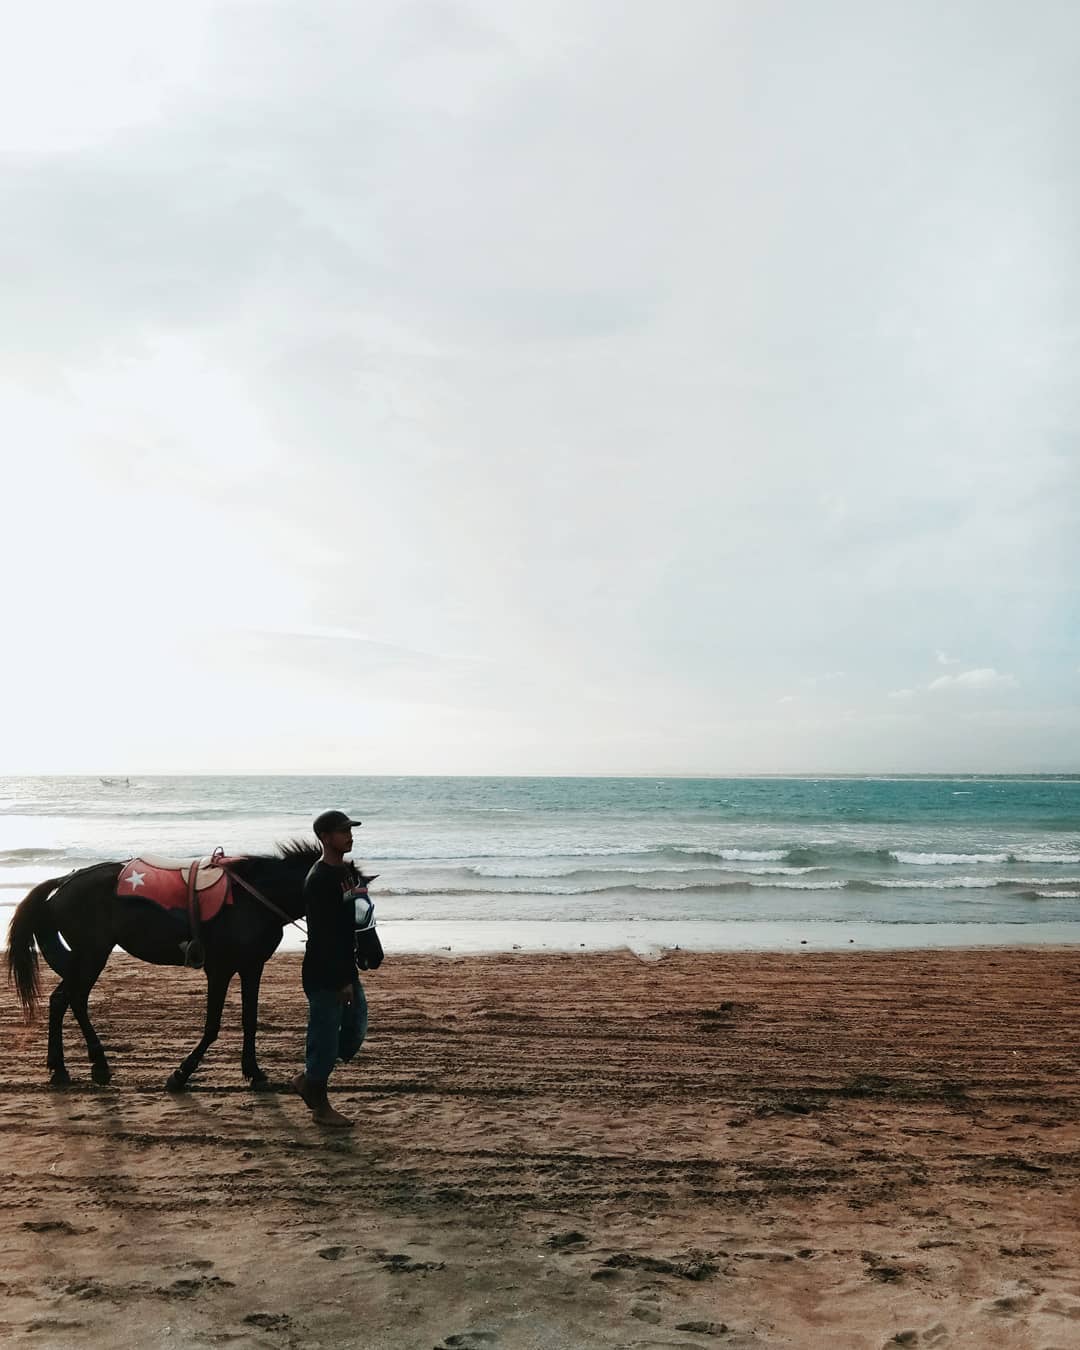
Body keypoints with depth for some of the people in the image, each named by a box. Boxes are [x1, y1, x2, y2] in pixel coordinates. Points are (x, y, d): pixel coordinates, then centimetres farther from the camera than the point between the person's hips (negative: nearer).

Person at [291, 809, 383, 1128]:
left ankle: (307, 1078, 31)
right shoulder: (318, 880, -20)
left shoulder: (349, 871, 9)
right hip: (324, 975, -9)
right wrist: (343, 980, -21)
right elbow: (323, 936, -22)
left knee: (356, 1029, 16)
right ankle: (320, 1106, 19)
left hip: (347, 970, 9)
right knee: (326, 1036, 2)